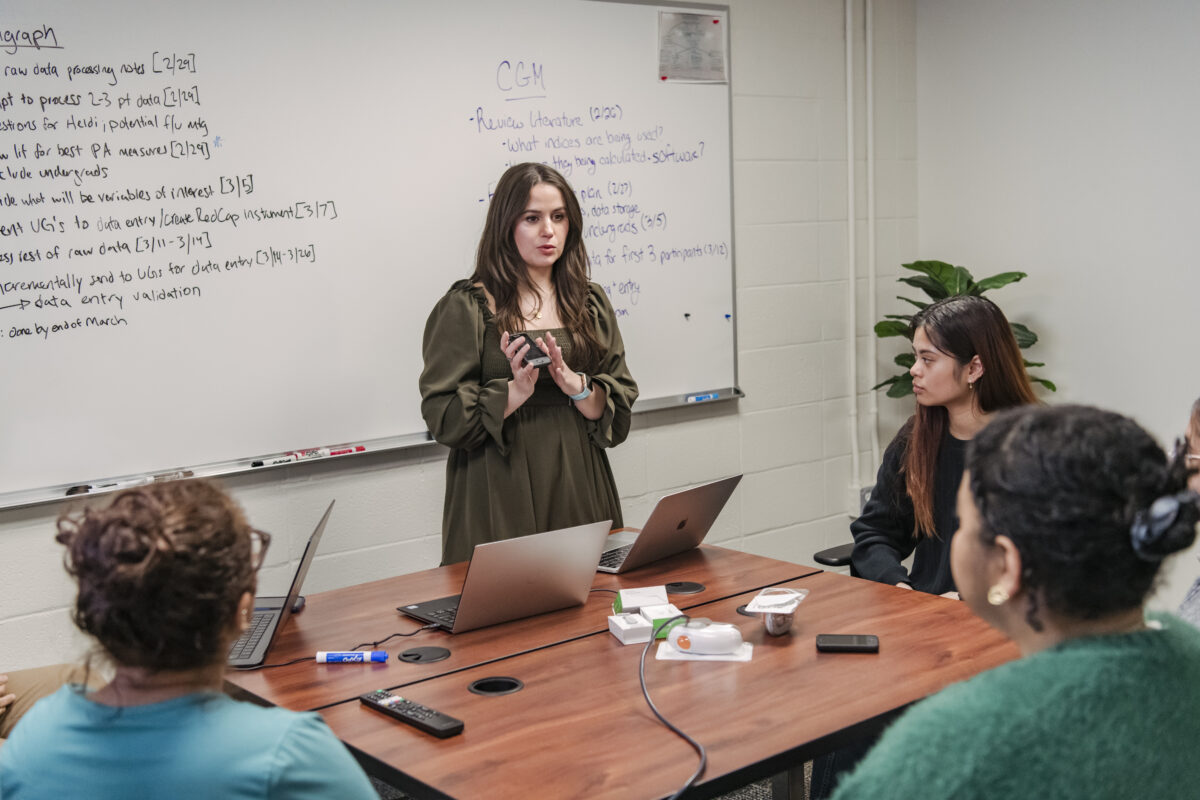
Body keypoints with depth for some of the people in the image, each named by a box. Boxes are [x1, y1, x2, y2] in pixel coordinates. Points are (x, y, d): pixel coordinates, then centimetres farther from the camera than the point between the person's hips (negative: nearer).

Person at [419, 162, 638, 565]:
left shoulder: (590, 303, 11)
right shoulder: (467, 308, -2)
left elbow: (620, 409, 6)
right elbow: (444, 418, -7)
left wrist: (573, 383, -12)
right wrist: (516, 391, -19)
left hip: (579, 490, 4)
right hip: (502, 494, -4)